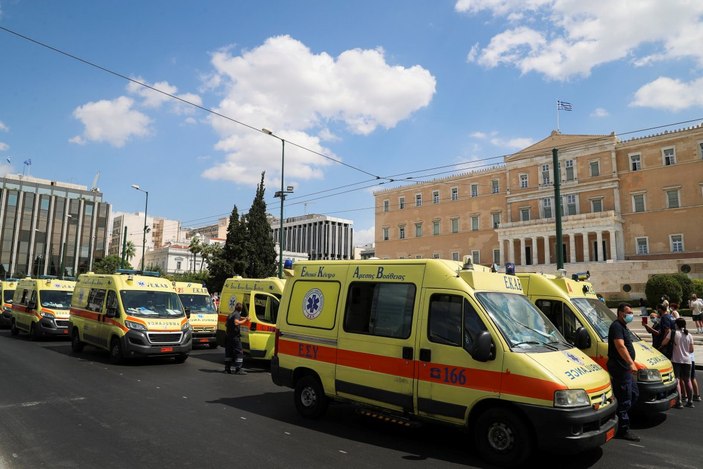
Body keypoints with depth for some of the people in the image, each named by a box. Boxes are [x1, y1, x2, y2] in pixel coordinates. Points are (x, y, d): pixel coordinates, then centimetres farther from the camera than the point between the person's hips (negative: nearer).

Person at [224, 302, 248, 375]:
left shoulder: (230, 314, 16)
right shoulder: (237, 314, -9)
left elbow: (226, 324, 27)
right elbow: (236, 323, -26)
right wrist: (244, 320, -18)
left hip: (228, 335, 8)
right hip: (235, 336, -8)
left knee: (228, 352, 14)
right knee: (239, 352, -5)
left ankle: (227, 369, 17)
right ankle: (238, 369, -10)